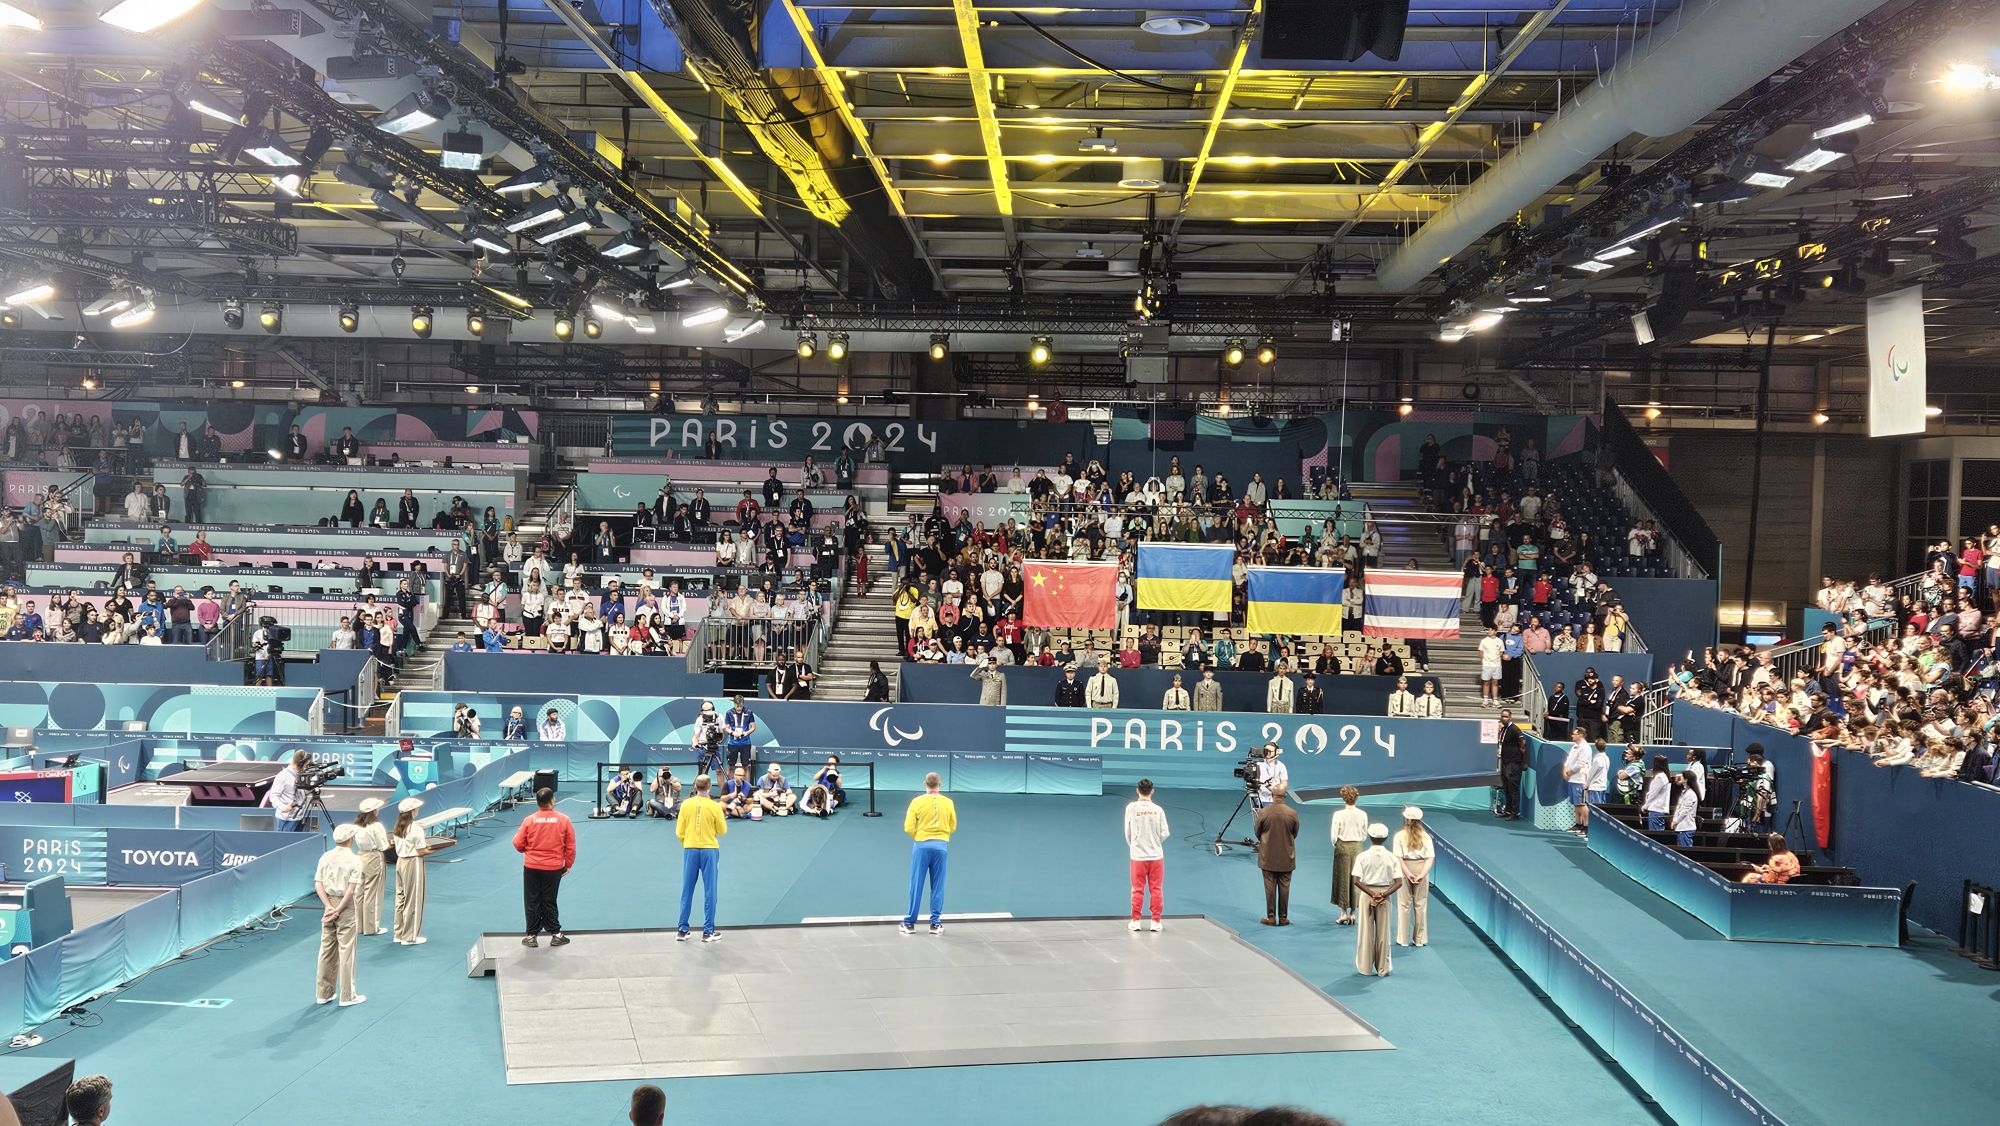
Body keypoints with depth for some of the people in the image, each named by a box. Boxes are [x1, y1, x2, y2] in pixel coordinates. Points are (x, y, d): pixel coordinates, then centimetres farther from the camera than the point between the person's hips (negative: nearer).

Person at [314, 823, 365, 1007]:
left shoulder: (325, 857, 3)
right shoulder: (354, 860, -11)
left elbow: (318, 884, -3)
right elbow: (351, 889, -18)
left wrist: (329, 907, -7)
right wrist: (338, 909, -12)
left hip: (329, 903, 5)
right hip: (347, 906, -5)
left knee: (326, 949, 13)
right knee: (346, 950, 1)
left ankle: (323, 993, 21)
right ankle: (347, 996, 6)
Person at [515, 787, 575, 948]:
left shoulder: (529, 820, -8)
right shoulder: (563, 820, -8)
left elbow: (518, 845, -2)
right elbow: (571, 846, -3)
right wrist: (568, 865, 11)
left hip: (531, 868, 0)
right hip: (554, 868, 0)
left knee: (532, 903, 11)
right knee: (549, 902, 12)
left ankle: (532, 936, 16)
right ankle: (556, 935, 16)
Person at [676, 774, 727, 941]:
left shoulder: (686, 804, -1)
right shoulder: (715, 806, -7)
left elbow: (679, 832, 2)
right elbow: (722, 831, 2)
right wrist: (723, 820, 21)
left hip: (690, 850, 2)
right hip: (709, 850, -2)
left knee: (687, 891, 9)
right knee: (709, 892, 4)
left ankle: (682, 930, 13)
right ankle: (708, 931, 5)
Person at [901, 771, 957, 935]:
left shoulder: (917, 802, -5)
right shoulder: (948, 803, 0)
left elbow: (908, 828, -6)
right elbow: (953, 827, 9)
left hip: (922, 846, -1)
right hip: (941, 846, 1)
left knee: (916, 885, 6)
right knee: (938, 886, 9)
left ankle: (910, 923, 11)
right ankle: (935, 923, 12)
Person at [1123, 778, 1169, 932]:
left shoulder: (1131, 807, -8)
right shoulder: (1158, 809, -7)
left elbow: (1127, 832, -1)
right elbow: (1165, 834, -3)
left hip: (1138, 856, 0)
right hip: (1157, 855, 0)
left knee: (1138, 890, 9)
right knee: (1156, 890, 9)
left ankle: (1135, 921, 14)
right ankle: (1156, 922, 13)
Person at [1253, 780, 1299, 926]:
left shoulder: (1263, 812, -14)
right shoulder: (1292, 813, -11)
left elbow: (1257, 833, -1)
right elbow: (1295, 834, 2)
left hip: (1268, 857, -1)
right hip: (1286, 857, 1)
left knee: (1270, 887, 7)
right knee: (1284, 887, 9)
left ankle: (1271, 917, 11)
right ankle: (1283, 918, 14)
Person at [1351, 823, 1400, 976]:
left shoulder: (1363, 856, -8)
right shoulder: (1391, 857, -3)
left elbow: (1356, 881, -15)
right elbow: (1399, 882, -10)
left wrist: (1372, 894, -14)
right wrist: (1384, 894, -14)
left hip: (1366, 894, -1)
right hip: (1384, 895, 1)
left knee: (1366, 932, 8)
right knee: (1383, 933, 10)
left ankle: (1365, 968, 14)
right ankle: (1382, 969, 15)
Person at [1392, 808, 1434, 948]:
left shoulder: (1400, 835, -4)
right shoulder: (1425, 836, 0)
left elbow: (1399, 858, -12)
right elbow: (1431, 857, -8)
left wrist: (1408, 874, -14)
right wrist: (1422, 874, -13)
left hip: (1404, 870, -1)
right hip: (1421, 869, 1)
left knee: (1404, 905, 7)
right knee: (1421, 905, 10)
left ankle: (1403, 939, 10)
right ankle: (1420, 939, 14)